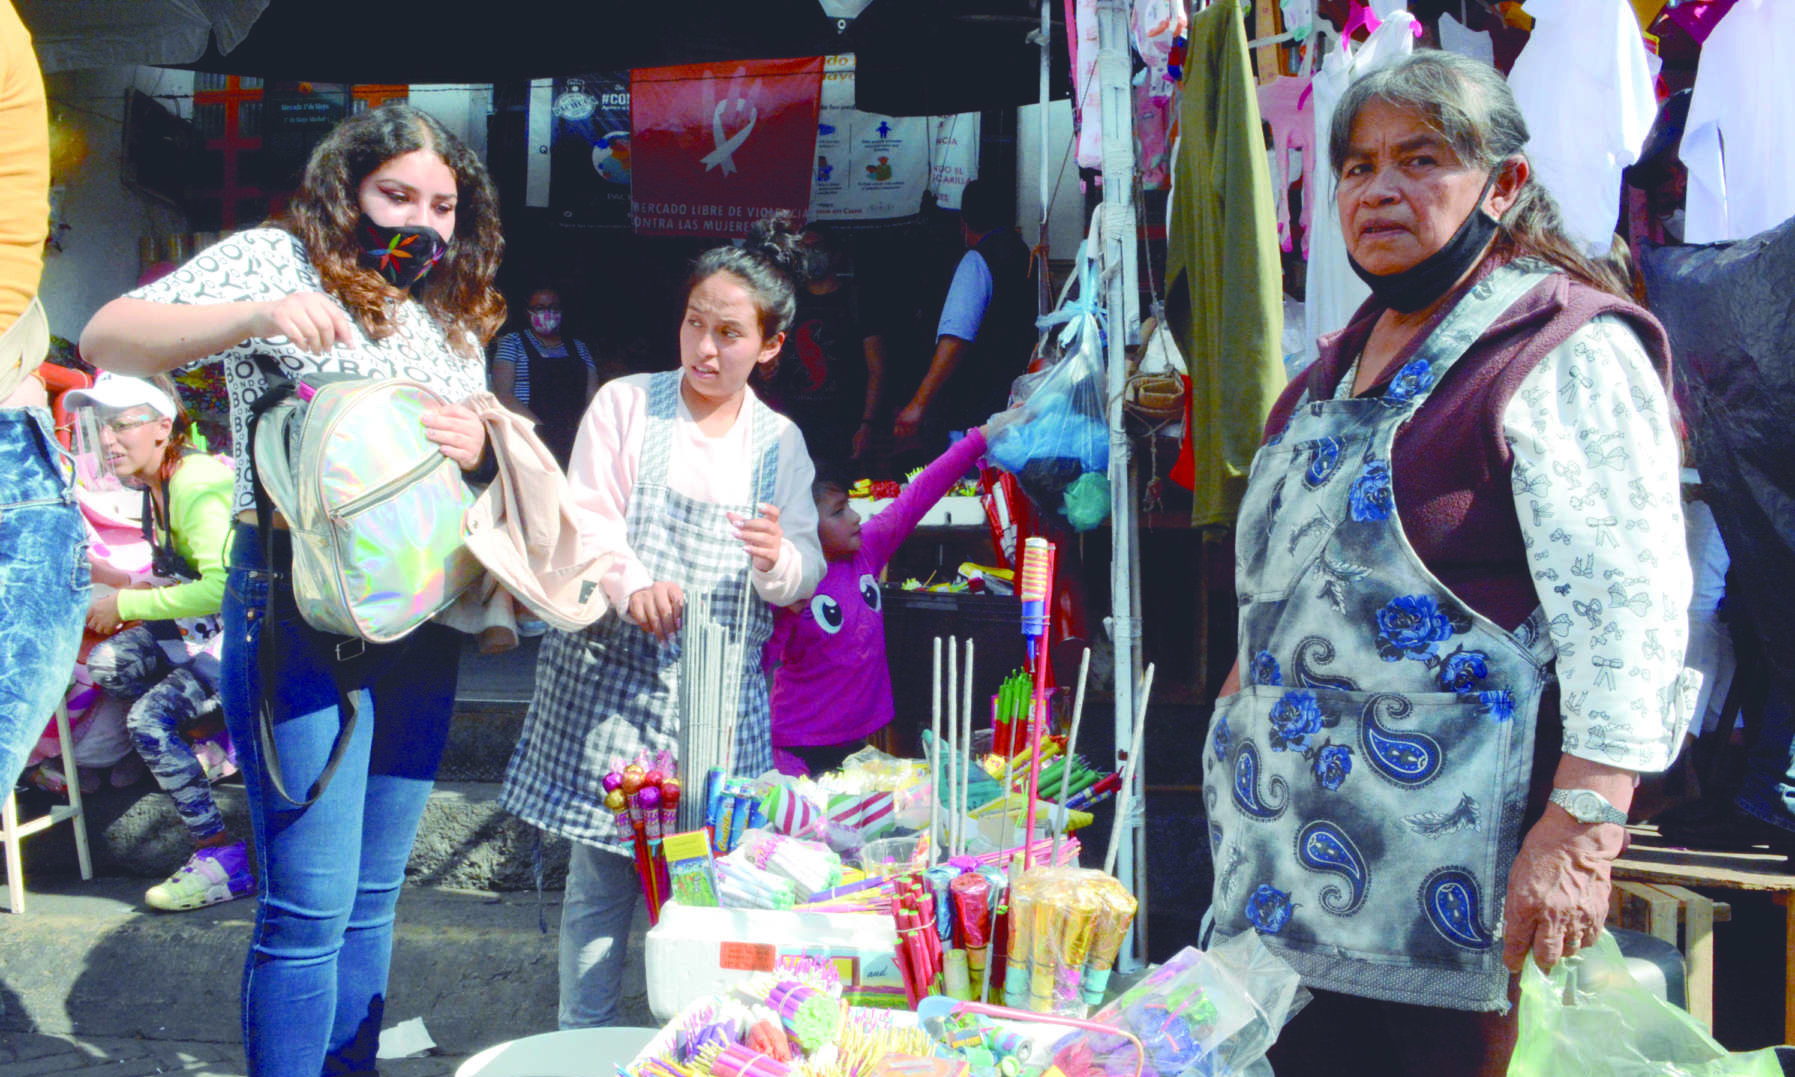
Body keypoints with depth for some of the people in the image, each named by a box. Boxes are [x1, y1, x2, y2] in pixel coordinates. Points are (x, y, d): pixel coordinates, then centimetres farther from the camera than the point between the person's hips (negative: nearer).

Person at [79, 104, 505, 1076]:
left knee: (373, 894, 14)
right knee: (309, 906, -5)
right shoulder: (274, 260, -3)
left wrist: (475, 442, -5)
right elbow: (105, 341, -12)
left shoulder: (454, 317, 15)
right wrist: (252, 317, -29)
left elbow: (474, 450, 20)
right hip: (297, 605, -6)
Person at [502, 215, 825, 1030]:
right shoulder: (624, 404, 4)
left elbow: (805, 573, 7)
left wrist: (779, 561, -16)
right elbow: (586, 519, -3)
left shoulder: (779, 441, 11)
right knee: (600, 877, 3)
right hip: (611, 674, -1)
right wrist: (633, 587, -22)